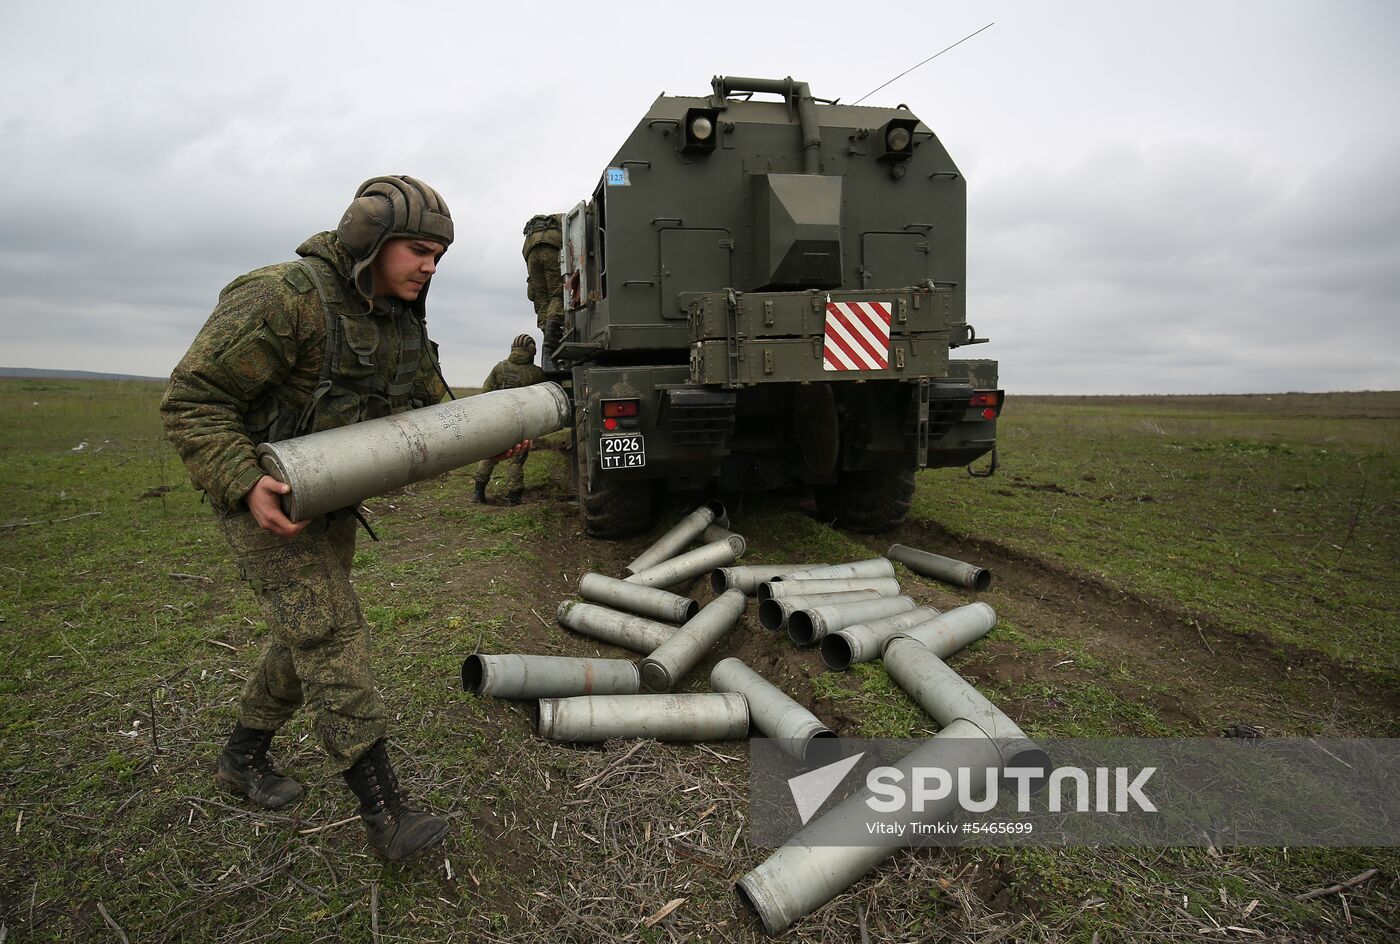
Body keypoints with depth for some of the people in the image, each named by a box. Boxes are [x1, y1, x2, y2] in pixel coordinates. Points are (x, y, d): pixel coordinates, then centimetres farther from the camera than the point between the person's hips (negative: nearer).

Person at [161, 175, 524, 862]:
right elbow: (190, 401, -21)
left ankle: (243, 756, 38)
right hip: (263, 497, -8)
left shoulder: (403, 323, 2)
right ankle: (385, 812, -6)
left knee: (307, 636, 16)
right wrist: (246, 485, -33)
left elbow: (430, 412, 12)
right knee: (331, 635, -12)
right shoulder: (283, 299, -23)